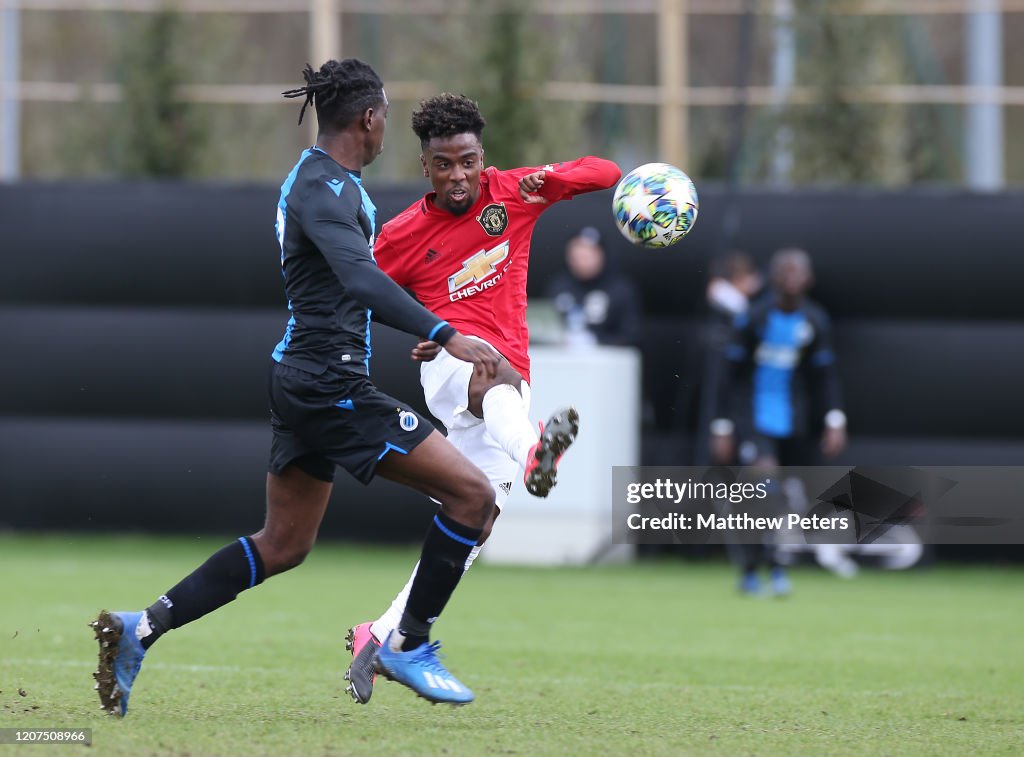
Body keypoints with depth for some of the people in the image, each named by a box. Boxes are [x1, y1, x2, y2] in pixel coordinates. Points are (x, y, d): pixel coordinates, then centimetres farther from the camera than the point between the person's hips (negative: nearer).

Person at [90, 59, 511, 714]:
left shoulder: (323, 180, 15)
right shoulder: (326, 189, -17)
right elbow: (360, 279, -34)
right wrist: (445, 335, -44)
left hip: (304, 380, 11)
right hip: (332, 383, -11)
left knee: (283, 545, 17)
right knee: (473, 494, -8)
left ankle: (141, 629, 11)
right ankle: (408, 648, 0)